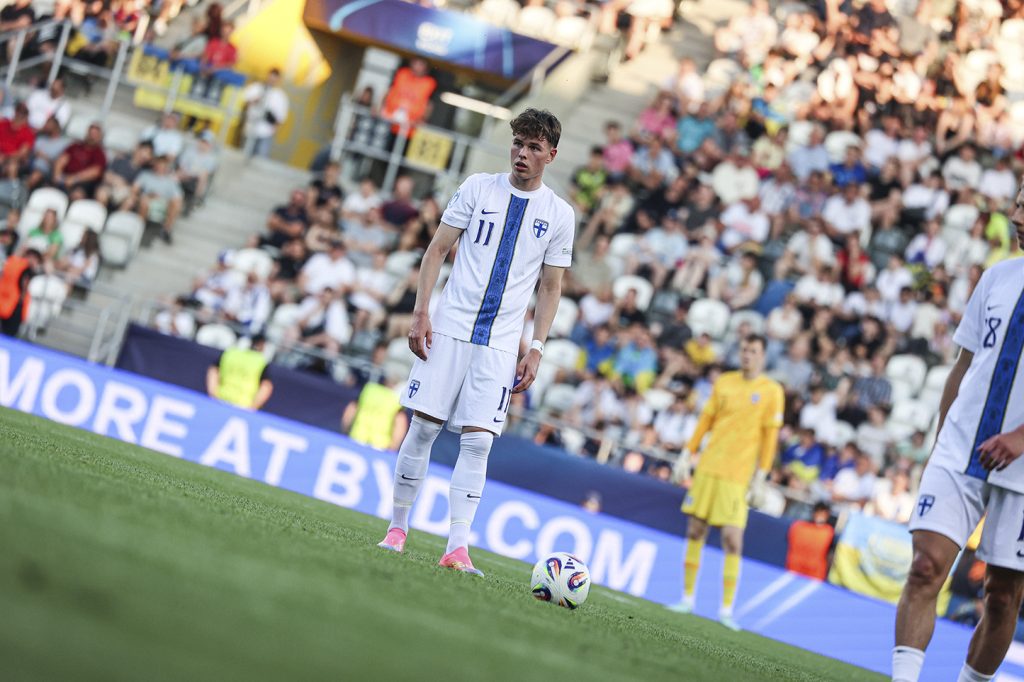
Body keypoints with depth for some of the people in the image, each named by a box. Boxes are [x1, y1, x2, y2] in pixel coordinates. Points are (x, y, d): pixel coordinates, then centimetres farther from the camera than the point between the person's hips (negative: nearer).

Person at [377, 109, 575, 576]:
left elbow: (551, 287, 10)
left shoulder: (560, 214, 4)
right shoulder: (478, 187, 3)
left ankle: (457, 547, -7)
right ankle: (397, 528, 12)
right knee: (423, 427, -1)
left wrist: (536, 349, 2)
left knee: (478, 441, -7)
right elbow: (437, 249, 5)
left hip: (501, 344, 0)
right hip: (449, 328, 0)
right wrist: (420, 313, -4)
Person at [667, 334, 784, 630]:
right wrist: (686, 454, 12)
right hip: (707, 468, 4)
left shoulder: (772, 391, -1)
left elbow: (770, 437, -2)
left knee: (732, 540, -10)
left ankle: (726, 610, -4)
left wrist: (760, 478, -6)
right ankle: (687, 599, 13)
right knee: (695, 531, 4)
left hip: (737, 476, -4)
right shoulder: (724, 382, 10)